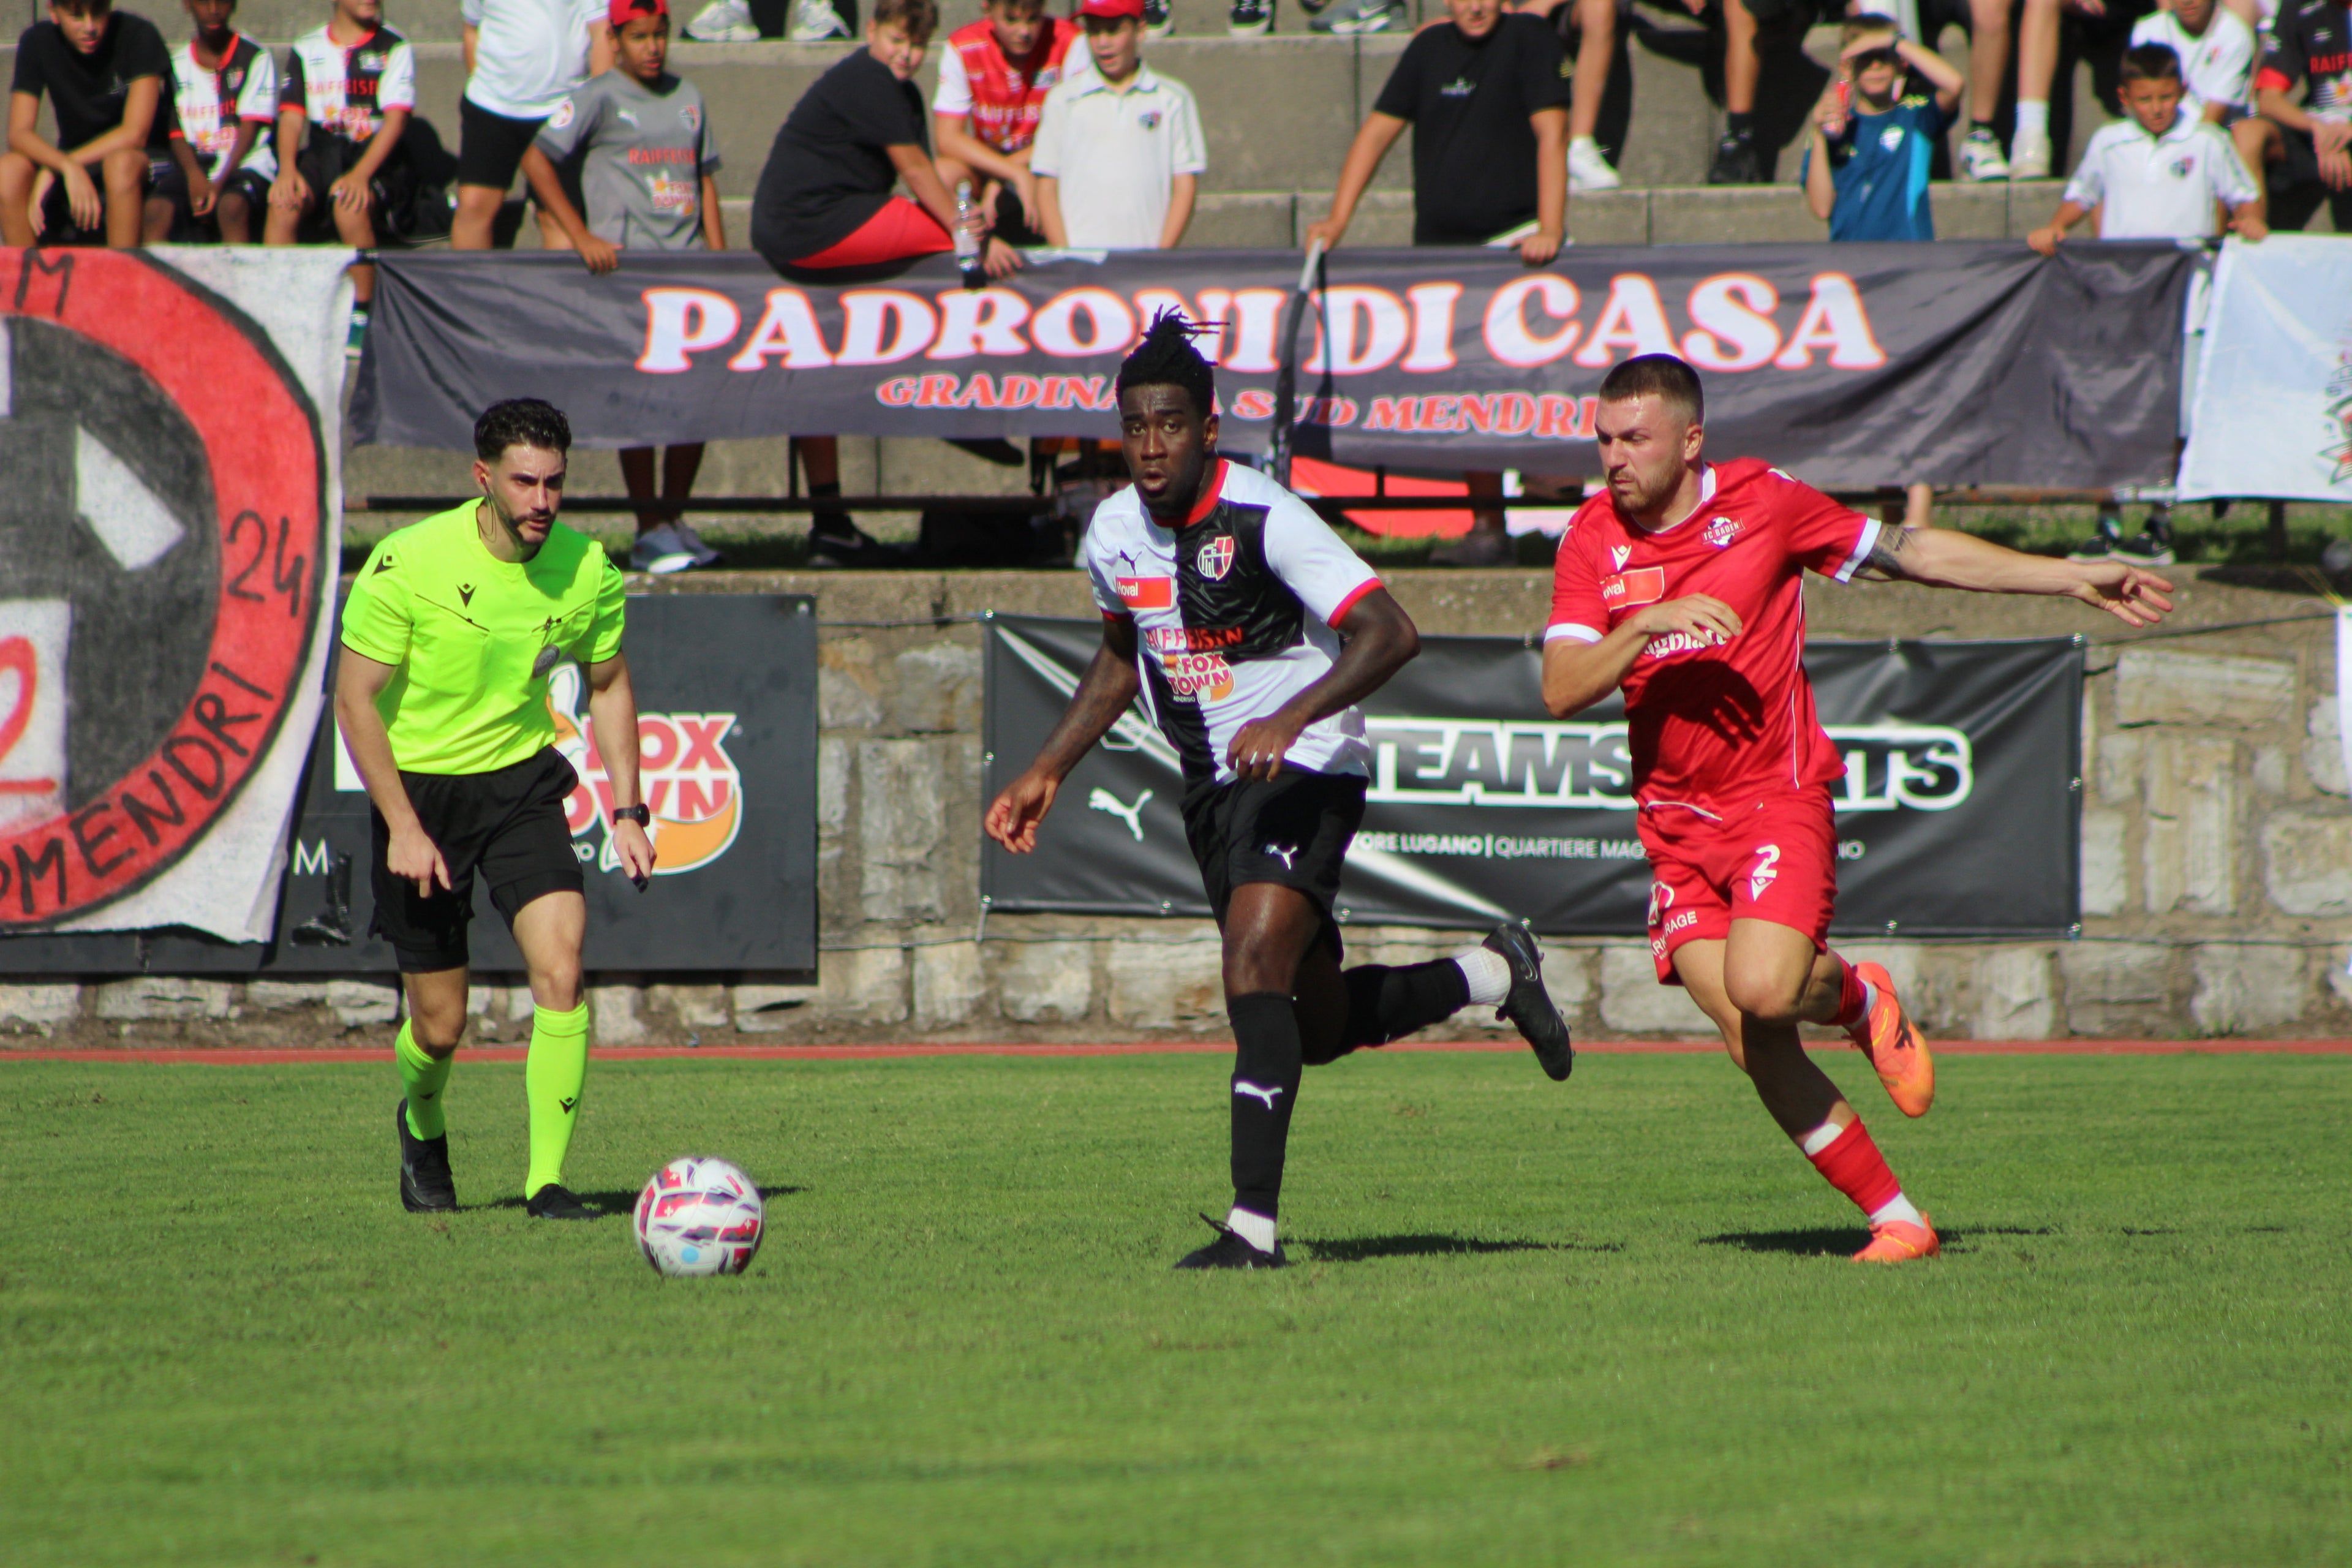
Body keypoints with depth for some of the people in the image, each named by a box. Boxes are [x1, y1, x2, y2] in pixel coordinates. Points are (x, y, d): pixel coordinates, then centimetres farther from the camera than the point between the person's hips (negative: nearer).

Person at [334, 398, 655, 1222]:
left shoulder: (586, 568, -8)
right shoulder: (407, 564, -19)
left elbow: (608, 684, 10)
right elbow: (355, 700, -13)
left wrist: (627, 811, 2)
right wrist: (404, 828, -19)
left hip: (522, 781, 2)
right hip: (419, 784, -2)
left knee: (560, 966, -20)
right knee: (439, 1025, 3)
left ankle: (547, 1181, -13)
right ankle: (423, 1125, 39)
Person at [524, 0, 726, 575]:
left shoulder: (687, 99, 19)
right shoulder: (600, 96, 2)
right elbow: (537, 160, -2)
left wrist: (719, 258, 11)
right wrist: (582, 236, -10)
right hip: (626, 263, -5)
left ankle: (675, 516, 13)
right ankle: (649, 530, -4)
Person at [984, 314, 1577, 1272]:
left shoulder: (1266, 520, -20)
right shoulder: (1114, 532, 2)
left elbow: (1390, 634, -27)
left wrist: (1290, 719, -39)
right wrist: (1047, 772, 14)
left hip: (1303, 772, -8)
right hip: (1212, 789, 8)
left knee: (1255, 969, -27)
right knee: (1319, 1026, 15)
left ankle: (1254, 1223, -28)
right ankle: (1493, 974, 40)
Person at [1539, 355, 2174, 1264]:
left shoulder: (1761, 502, -4)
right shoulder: (1593, 540, 0)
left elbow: (1913, 553, 6)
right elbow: (1561, 691, -8)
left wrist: (2074, 578, 7)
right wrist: (1646, 625, -25)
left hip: (1778, 796, -3)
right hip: (1675, 822, 3)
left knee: (1763, 988, -26)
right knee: (1753, 1044, -7)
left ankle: (1858, 997, 10)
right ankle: (1894, 1219, 3)